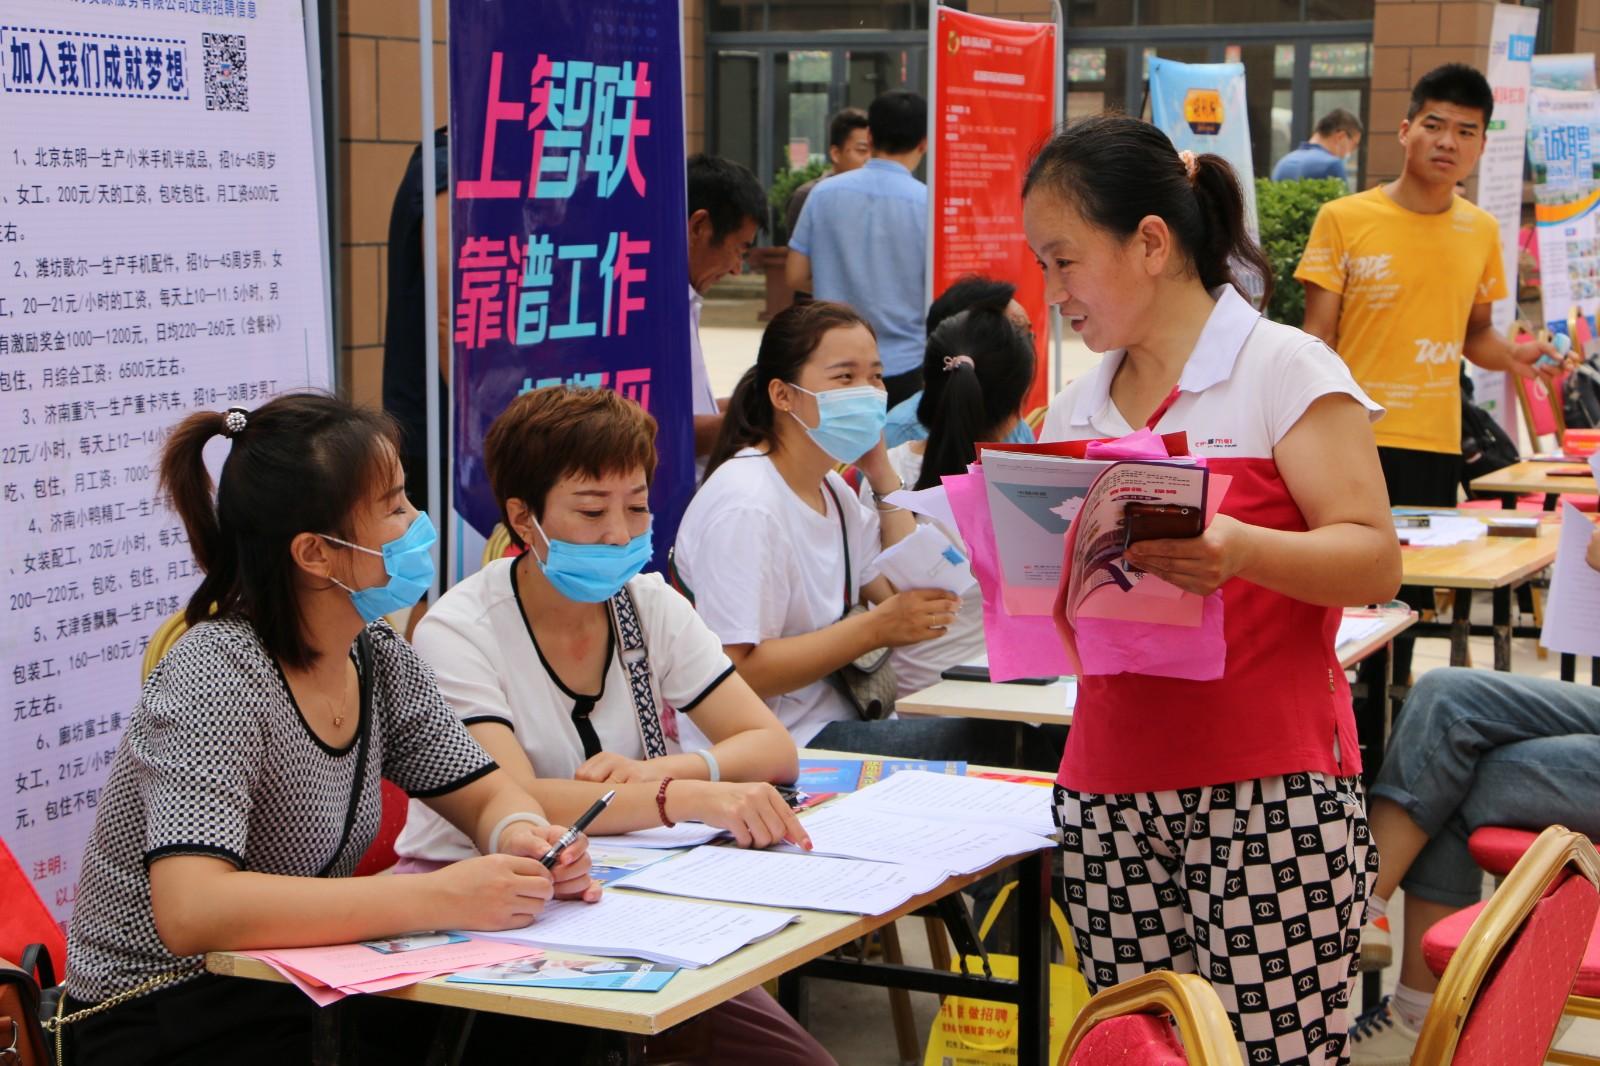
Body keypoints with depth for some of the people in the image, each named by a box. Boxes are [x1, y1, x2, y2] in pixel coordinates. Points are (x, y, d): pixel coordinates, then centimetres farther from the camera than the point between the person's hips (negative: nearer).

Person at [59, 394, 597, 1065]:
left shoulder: (377, 657, 0)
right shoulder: (220, 675, -21)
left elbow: (485, 794, 10)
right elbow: (191, 911, -32)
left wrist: (523, 836, -15)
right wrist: (438, 898, -36)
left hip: (300, 996, 7)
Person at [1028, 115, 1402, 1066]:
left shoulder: (1286, 371, -3)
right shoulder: (1077, 408, 15)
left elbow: (1375, 561, -10)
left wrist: (1236, 548, -27)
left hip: (1269, 790, -5)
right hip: (1111, 798, 5)